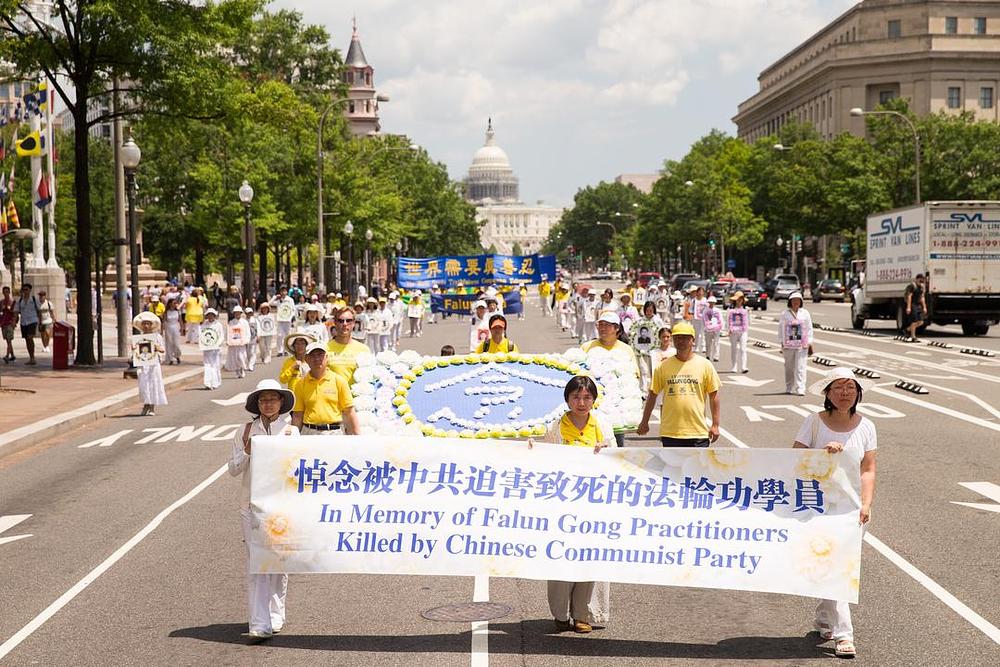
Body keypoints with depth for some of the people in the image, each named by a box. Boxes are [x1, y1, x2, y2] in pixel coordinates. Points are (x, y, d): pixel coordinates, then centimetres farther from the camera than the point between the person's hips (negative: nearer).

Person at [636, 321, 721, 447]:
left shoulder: (705, 365, 2)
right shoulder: (664, 366, 3)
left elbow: (714, 396, 4)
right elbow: (653, 394, 10)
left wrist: (715, 425, 0)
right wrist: (644, 422, 10)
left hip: (698, 431, -1)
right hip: (670, 431, 1)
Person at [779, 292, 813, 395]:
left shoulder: (805, 313, 6)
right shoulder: (785, 313, 2)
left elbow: (809, 328, 9)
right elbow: (781, 328, 5)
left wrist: (809, 344, 5)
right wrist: (781, 343, 0)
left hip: (802, 345, 0)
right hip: (788, 345, 0)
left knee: (800, 367, -8)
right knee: (789, 368, 8)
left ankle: (800, 389, -12)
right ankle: (789, 388, 20)